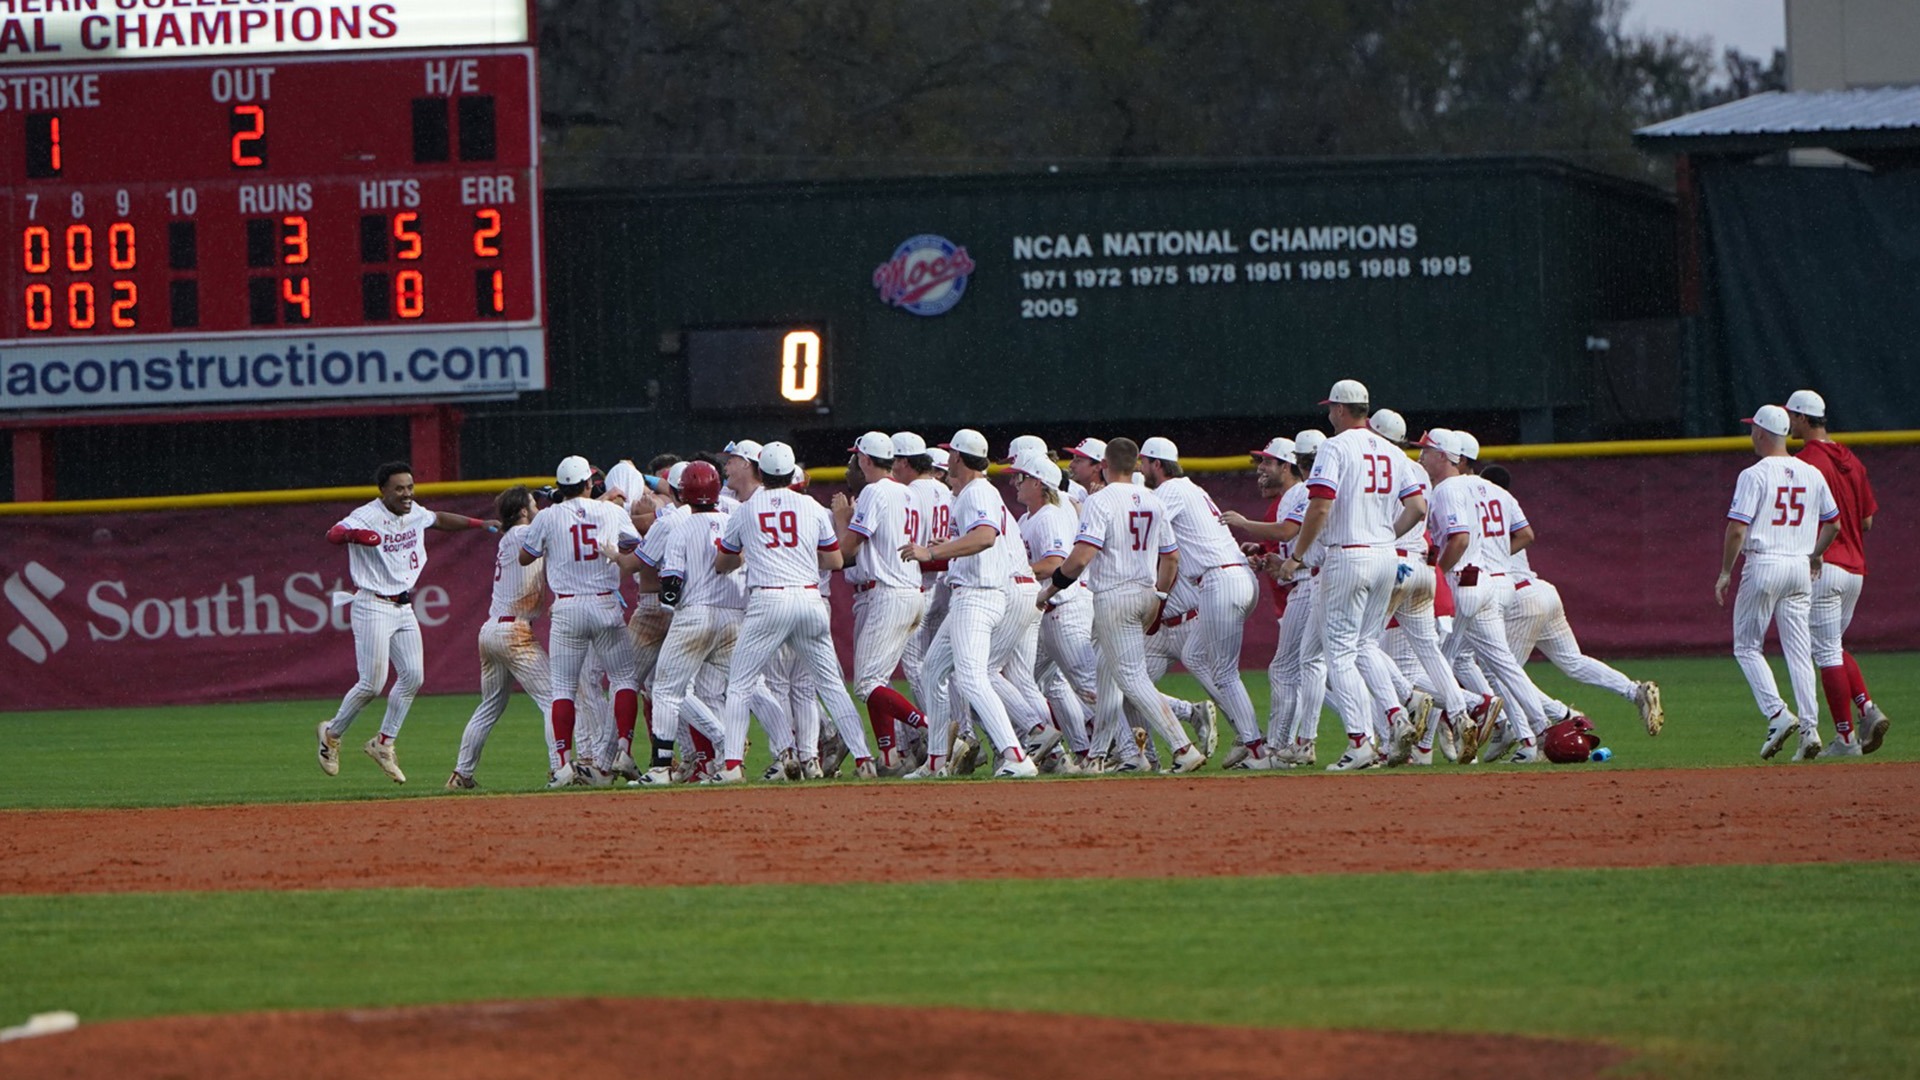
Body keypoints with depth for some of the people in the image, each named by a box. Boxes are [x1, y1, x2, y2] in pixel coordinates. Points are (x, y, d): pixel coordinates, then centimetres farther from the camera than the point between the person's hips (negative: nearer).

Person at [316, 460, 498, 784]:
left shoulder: (415, 514, 8)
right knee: (372, 683, -11)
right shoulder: (367, 516, -16)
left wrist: (479, 524, 31)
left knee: (413, 676, 1)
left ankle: (383, 743, 14)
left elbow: (438, 519, 30)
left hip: (404, 608, 8)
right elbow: (332, 535, -32)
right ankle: (332, 734, 11)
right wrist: (355, 535, -53)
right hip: (373, 608, -8)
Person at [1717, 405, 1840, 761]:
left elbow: (1737, 528, -15)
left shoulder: (1754, 475, -9)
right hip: (1800, 569, 5)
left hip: (1763, 565, -5)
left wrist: (1725, 572, -5)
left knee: (1747, 646, 7)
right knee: (1799, 652, 6)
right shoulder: (1812, 475, 8)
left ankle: (1777, 714, -9)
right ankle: (1809, 728, -3)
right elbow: (1834, 524, 16)